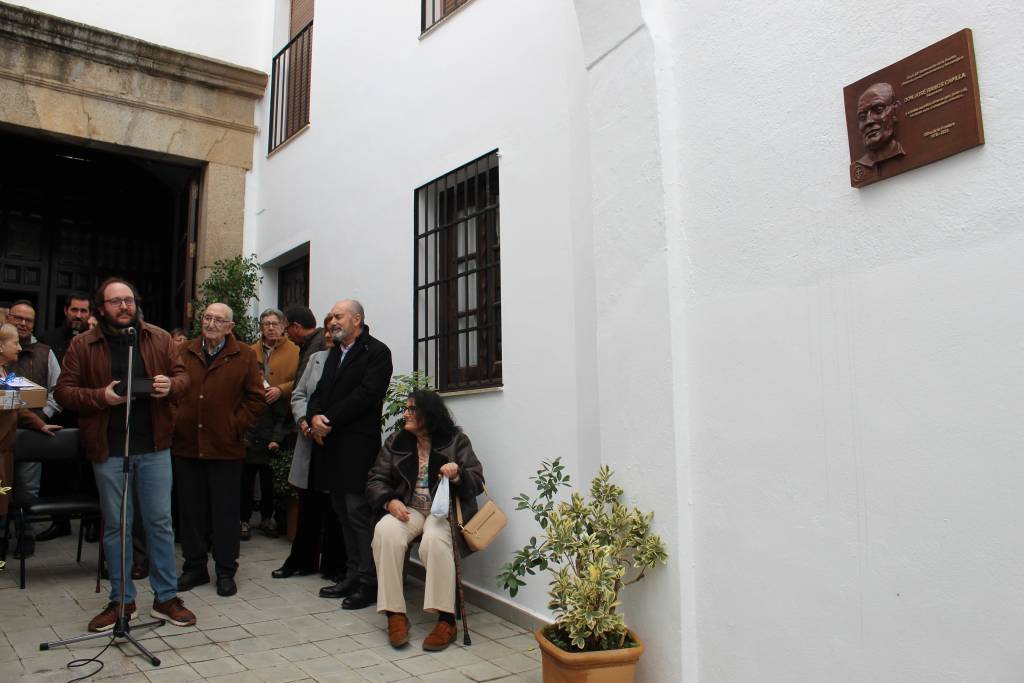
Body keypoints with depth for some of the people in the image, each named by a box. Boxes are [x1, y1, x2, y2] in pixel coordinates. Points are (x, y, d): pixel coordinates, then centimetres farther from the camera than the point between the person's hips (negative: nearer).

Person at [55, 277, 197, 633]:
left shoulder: (160, 339, 4)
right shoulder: (83, 345, 1)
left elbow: (182, 376, 9)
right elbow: (64, 390, -1)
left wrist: (170, 386, -14)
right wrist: (101, 396, -18)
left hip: (154, 446, 1)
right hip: (108, 450, 0)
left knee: (160, 522, 6)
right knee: (116, 526, 11)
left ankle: (166, 597, 18)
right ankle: (121, 599, 25)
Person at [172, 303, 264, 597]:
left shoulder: (244, 356, 0)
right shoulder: (185, 353, 8)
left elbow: (255, 397, -1)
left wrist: (236, 425, -8)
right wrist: (174, 420, 2)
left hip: (225, 447, -3)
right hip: (186, 445, 3)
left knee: (225, 511, 5)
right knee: (190, 509, 12)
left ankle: (226, 571, 17)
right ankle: (194, 567, 26)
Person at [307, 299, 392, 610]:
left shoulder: (376, 352, -5)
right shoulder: (334, 353, 20)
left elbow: (366, 395, -15)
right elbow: (321, 390, 16)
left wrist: (328, 420, -14)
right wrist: (314, 416, -5)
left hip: (358, 444, -8)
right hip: (331, 444, 8)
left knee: (358, 512, -7)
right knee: (343, 511, 12)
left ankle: (369, 582, 0)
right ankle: (352, 574, 22)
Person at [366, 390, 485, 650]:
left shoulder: (456, 440, 3)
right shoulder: (395, 442, 12)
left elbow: (477, 483, -1)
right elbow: (376, 480, 7)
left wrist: (457, 475, -24)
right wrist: (390, 501, -14)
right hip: (408, 509, 3)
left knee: (434, 539, -36)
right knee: (385, 531, -30)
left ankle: (446, 620, -27)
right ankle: (395, 614, -25)